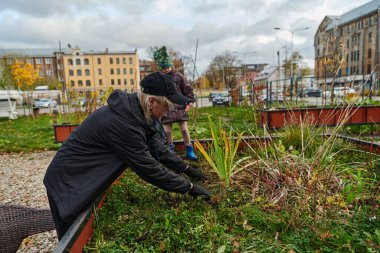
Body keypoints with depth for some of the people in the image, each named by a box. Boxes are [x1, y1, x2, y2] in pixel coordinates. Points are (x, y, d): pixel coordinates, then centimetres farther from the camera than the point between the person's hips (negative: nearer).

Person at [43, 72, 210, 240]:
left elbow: (157, 148, 5)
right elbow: (149, 168, -29)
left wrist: (186, 168, 6)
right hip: (67, 185, -8)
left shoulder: (137, 111, -5)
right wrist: (189, 187, -19)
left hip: (88, 182, 9)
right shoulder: (123, 122, -34)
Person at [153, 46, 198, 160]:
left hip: (180, 107, -1)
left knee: (184, 129, 1)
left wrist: (189, 101, -7)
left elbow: (188, 89, 4)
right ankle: (171, 150, 23)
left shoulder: (178, 76, 2)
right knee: (167, 131, 2)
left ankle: (189, 151, 14)